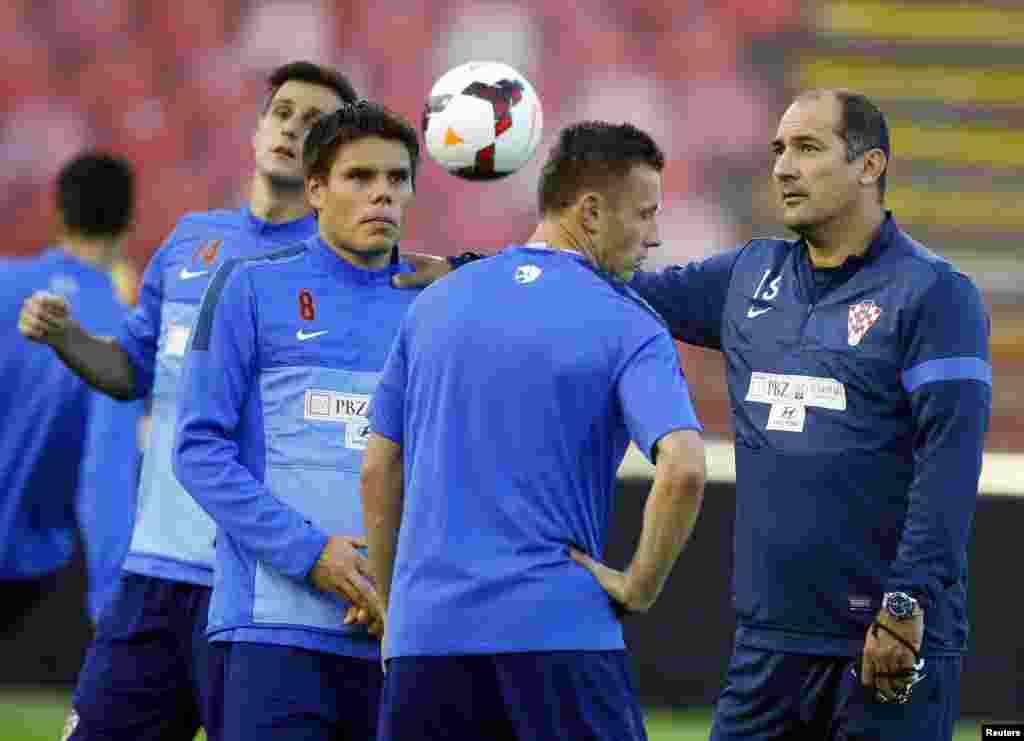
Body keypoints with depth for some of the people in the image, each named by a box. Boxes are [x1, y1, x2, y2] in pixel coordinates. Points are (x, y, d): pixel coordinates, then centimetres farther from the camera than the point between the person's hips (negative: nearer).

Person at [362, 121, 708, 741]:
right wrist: (639, 588, -6)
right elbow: (683, 469, -19)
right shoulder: (627, 326, -3)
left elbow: (379, 473, 14)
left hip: (427, 627, 4)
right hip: (559, 626, -4)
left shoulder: (436, 304, 11)